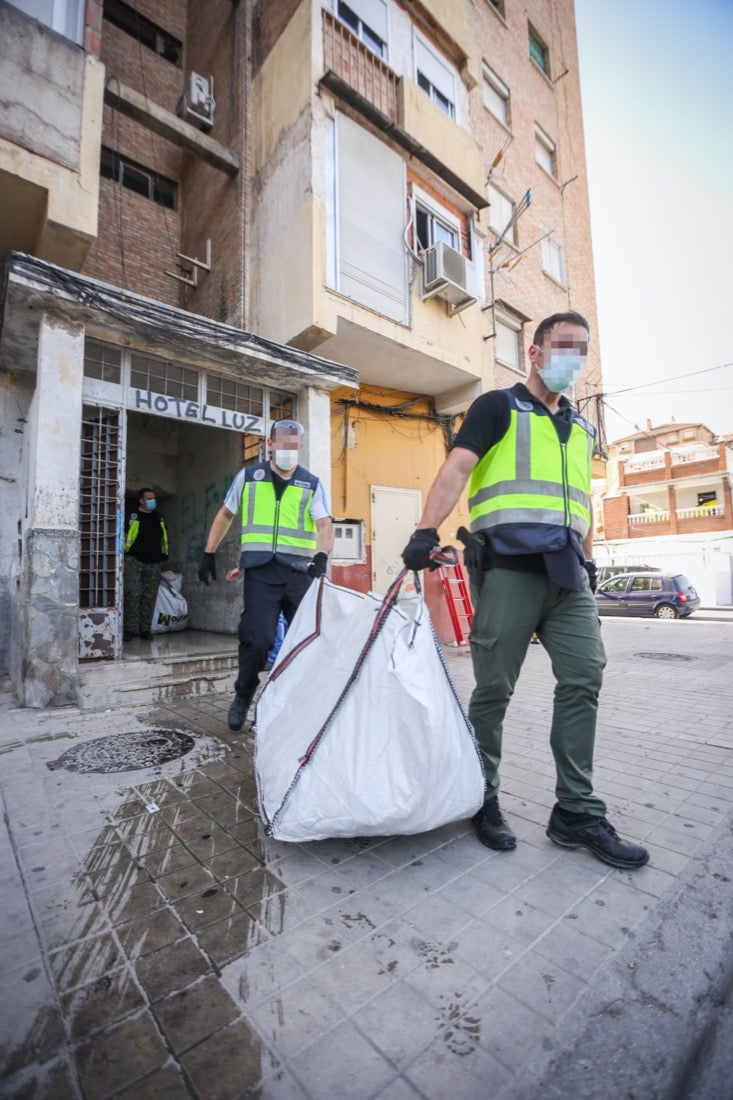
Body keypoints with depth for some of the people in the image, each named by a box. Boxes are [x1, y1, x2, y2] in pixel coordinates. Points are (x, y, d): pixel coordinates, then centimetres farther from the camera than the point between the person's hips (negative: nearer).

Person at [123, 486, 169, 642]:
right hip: (134, 562, -4)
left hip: (153, 564, 4)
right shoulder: (132, 516, -1)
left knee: (149, 598, 4)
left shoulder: (159, 518, 16)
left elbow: (164, 537, 26)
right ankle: (130, 629, 0)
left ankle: (145, 629, 11)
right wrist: (125, 554, -5)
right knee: (132, 595, -8)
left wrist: (164, 553, 20)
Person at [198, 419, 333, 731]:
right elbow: (225, 515, 18)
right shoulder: (248, 476, 9)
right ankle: (243, 697, 19)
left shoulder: (312, 484, 7)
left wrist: (322, 555, -25)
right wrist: (209, 553, 13)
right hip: (260, 570, -1)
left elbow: (324, 524, -5)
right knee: (257, 639, -7)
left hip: (299, 571, 1)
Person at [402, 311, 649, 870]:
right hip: (508, 566, -6)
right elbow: (457, 467, -9)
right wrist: (427, 530, -24)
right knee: (494, 688, -1)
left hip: (566, 572, 7)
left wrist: (589, 557, 22)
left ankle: (577, 813, 16)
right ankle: (482, 800, 19)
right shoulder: (498, 406, 5)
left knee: (585, 679, 2)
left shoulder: (581, 427, 25)